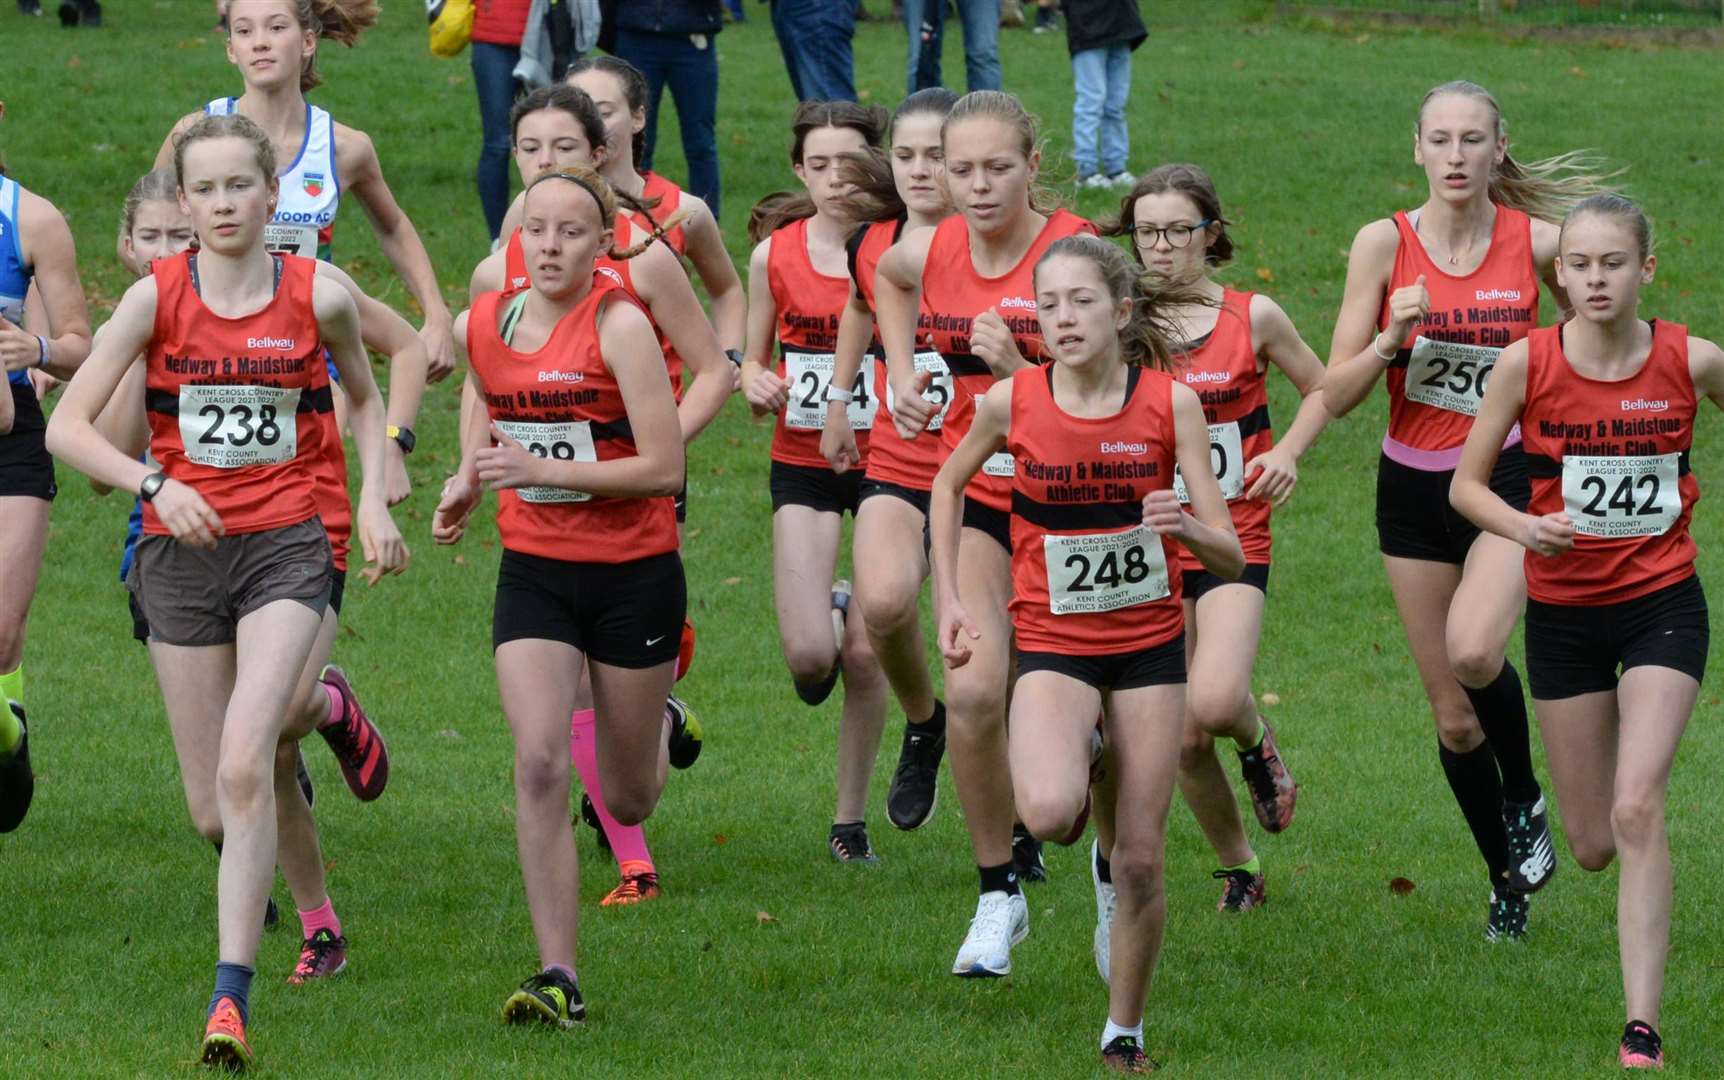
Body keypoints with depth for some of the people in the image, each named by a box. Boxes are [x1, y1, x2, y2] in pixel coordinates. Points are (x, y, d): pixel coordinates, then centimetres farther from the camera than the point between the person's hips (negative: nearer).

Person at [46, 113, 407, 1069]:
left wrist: (374, 501, 6)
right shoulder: (157, 297, -4)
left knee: (243, 766, -19)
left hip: (284, 544, -2)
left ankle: (232, 992, -20)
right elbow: (67, 425, -5)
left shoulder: (319, 297, -2)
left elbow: (365, 397, 18)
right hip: (180, 550, 2)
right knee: (215, 785, 6)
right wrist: (153, 483, -20)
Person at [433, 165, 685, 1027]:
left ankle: (658, 724, 48)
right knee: (538, 765, -16)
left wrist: (540, 469, -25)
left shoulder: (620, 325, -16)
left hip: (633, 575, -3)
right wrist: (468, 481, 5)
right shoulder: (482, 327, 1)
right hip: (533, 573, 3)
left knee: (628, 803, 10)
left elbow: (665, 468, -20)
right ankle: (558, 979, -13)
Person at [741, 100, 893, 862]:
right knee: (807, 655, -12)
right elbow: (753, 358, 10)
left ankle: (851, 818, 17)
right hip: (803, 464, 1)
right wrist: (756, 385, -12)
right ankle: (829, 607, 26)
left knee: (866, 654, 0)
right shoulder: (775, 255, -2)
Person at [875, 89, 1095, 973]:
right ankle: (1000, 891, 1)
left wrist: (1019, 371, -32)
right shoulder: (931, 252, -3)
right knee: (971, 691, -15)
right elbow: (888, 276, 23)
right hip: (974, 495, 3)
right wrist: (903, 373, 11)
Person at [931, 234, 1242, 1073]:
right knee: (1049, 814, -28)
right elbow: (947, 485, 13)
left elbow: (1230, 557, -9)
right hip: (1053, 645, -1)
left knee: (1141, 858, 1)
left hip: (1148, 641, 1)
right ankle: (1073, 765, 10)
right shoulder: (1011, 403, -9)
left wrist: (1187, 528, -31)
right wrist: (950, 598, 7)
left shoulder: (1170, 403, -10)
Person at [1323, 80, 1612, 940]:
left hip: (1510, 474, -2)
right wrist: (1390, 339, -23)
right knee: (1451, 713, 8)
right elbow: (1336, 395, -7)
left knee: (1473, 651, -29)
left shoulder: (1537, 245, -7)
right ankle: (1509, 879, 27)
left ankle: (1525, 799, -1)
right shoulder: (1384, 245, -6)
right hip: (1413, 487, 2)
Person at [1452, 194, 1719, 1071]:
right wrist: (1525, 528, -22)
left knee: (1637, 809, -19)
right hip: (1563, 614, 1)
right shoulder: (1528, 363, -10)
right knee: (1593, 846, 8)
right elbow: (1466, 483, -2)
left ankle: (1642, 1030, -17)